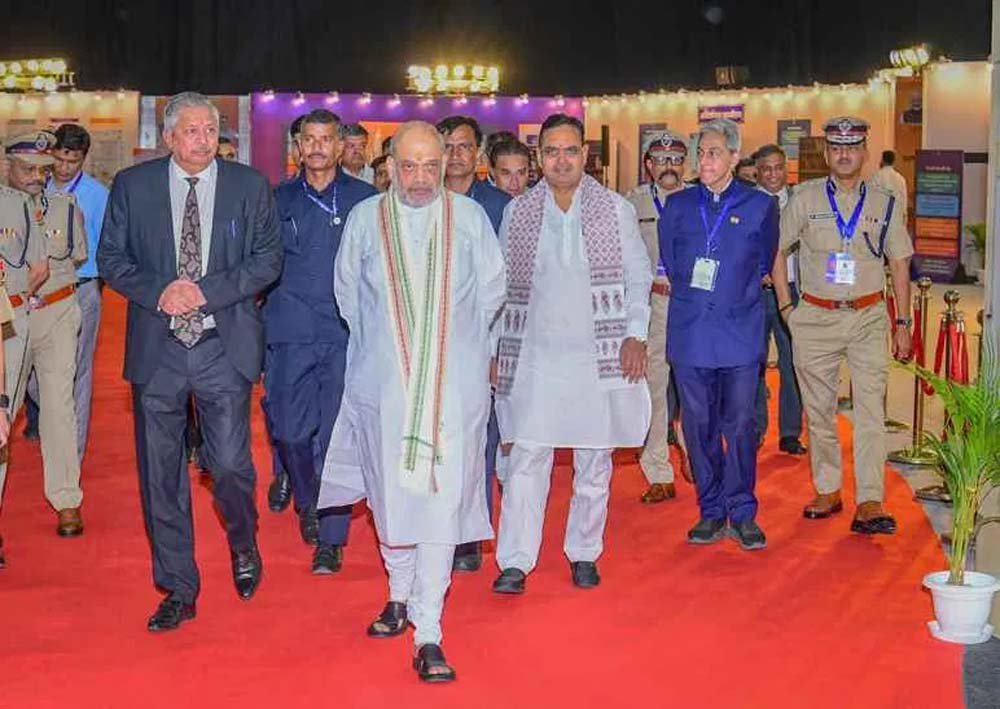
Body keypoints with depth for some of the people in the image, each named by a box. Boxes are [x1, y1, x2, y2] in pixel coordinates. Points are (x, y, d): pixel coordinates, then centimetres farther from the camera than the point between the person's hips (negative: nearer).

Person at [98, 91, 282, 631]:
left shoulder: (250, 186, 3)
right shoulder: (132, 186, 5)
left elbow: (268, 259, 0)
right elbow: (111, 258, 6)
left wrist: (208, 291, -13)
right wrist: (158, 293, -12)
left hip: (224, 347, -1)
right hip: (156, 348, 1)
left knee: (230, 466, -5)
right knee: (160, 474, 6)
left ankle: (243, 544, 29)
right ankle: (178, 590, 20)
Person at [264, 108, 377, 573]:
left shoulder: (366, 200, 6)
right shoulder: (279, 200, 11)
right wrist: (261, 316, 5)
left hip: (348, 332, -2)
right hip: (291, 333, 2)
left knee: (337, 434, -3)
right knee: (290, 430, 1)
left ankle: (331, 538, 5)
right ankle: (308, 503, 30)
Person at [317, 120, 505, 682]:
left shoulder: (470, 217, 0)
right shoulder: (365, 219, 2)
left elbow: (491, 292, 13)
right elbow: (348, 293, 16)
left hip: (455, 383, -1)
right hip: (383, 382, 2)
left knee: (441, 500, -7)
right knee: (390, 493, 10)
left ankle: (428, 634, -5)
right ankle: (401, 596, 32)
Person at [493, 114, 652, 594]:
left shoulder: (616, 210, 3)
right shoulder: (517, 212, 6)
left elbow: (638, 276, 6)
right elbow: (501, 285, 10)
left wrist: (636, 334, -4)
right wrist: (495, 347, 7)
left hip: (598, 356, 0)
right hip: (533, 356, 0)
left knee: (594, 463, 7)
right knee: (526, 461, -5)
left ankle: (584, 554, 21)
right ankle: (515, 562, 0)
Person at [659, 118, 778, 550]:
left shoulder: (760, 206, 4)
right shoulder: (678, 205, 9)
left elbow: (763, 265, 14)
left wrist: (736, 297, 11)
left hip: (739, 332, -2)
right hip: (689, 332, 2)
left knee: (739, 424, -2)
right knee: (698, 425, 5)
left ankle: (742, 514, 10)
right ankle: (712, 512, 16)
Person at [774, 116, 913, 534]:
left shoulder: (884, 203, 6)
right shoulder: (805, 198, 3)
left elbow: (899, 264, 10)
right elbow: (775, 251, 9)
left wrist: (903, 322, 6)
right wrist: (785, 306, 2)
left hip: (868, 317, 0)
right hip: (815, 318, 1)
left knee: (870, 409, -9)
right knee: (818, 409, 7)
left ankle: (870, 503, -11)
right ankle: (827, 491, 20)